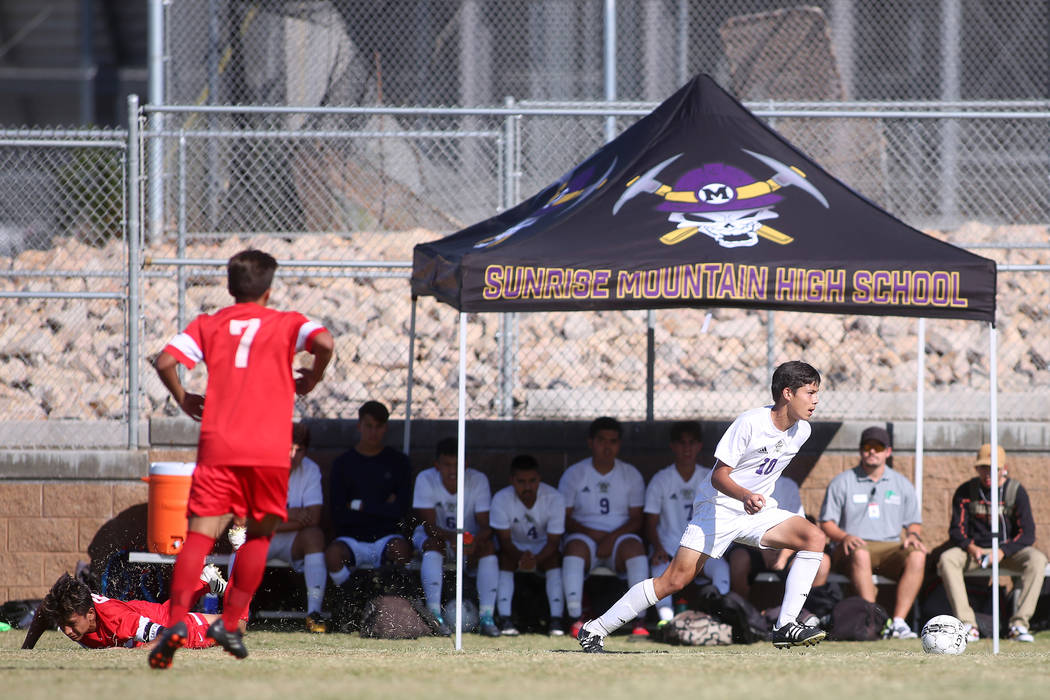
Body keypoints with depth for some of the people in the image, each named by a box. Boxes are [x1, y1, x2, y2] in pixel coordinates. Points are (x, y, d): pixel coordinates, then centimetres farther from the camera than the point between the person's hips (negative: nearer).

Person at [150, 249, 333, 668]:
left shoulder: (208, 325, 15)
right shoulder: (286, 323, 12)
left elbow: (165, 362, 0)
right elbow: (324, 343, -8)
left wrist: (183, 399, 16)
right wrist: (310, 381, 9)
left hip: (217, 445, 0)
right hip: (269, 450, 0)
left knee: (200, 534, -6)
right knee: (259, 535, 17)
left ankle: (176, 621, -25)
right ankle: (230, 622, 9)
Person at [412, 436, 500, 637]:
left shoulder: (478, 480, -14)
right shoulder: (426, 480, -17)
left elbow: (485, 525, -18)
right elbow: (429, 526, -22)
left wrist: (475, 540, -42)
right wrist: (451, 536, -44)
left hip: (470, 538, 1)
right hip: (437, 535, -1)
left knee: (488, 547, -29)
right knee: (433, 544, -35)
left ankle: (487, 616, -35)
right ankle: (435, 614, -41)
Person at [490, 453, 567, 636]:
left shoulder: (555, 498, -20)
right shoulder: (501, 499, -20)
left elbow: (553, 542, -20)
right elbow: (505, 540, -20)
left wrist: (535, 559, -39)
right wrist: (521, 558, -41)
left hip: (543, 549, 0)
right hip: (515, 548, 0)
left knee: (555, 559, -30)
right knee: (504, 559, -30)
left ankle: (556, 619, -33)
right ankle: (505, 619, -34)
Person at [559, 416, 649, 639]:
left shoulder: (631, 475, 11)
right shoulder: (574, 474, 8)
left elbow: (637, 519, 5)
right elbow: (564, 518, 3)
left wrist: (613, 537, -14)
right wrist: (592, 533, -14)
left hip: (620, 537, 1)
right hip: (585, 535, 0)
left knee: (634, 545, -34)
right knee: (575, 545, -36)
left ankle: (639, 619, -39)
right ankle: (576, 618, -42)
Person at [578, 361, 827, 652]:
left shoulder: (801, 431, 1)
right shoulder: (750, 423, -20)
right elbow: (719, 475, -21)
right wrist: (745, 495, -38)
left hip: (757, 511, 6)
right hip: (719, 507, -6)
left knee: (814, 537, -16)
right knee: (676, 579, -14)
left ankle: (786, 627, -17)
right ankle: (595, 629, -4)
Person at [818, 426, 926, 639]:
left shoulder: (901, 484, 18)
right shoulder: (842, 482, 11)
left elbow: (914, 522, 20)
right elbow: (827, 523, 7)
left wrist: (913, 535, -4)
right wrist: (843, 537, -15)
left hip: (891, 547, 3)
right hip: (849, 550, -2)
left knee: (917, 556, -30)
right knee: (860, 554, -40)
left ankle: (897, 622, -36)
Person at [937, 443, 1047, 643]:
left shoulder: (1016, 491, -4)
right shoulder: (965, 492, 0)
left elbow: (1027, 534, -9)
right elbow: (956, 530, -1)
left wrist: (1002, 552, -25)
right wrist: (971, 548, -23)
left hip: (1009, 550, -1)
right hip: (975, 550, 1)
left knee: (1037, 559, -31)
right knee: (947, 558, -30)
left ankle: (1019, 624, -32)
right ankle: (967, 625, -35)